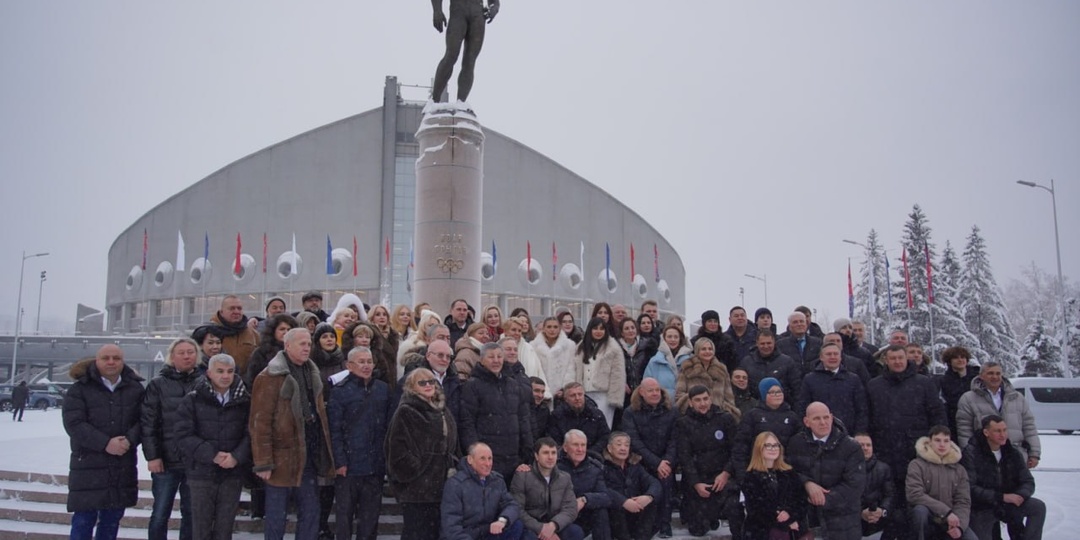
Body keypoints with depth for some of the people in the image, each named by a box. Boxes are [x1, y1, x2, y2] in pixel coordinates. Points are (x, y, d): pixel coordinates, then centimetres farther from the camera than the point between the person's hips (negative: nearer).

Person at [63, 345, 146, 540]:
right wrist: (105, 443, -20)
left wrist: (129, 440, -17)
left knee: (111, 520, 12)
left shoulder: (135, 388, 8)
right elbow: (74, 423, -11)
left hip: (123, 467, 3)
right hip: (88, 465, -3)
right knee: (84, 520, -2)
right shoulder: (80, 389, -1)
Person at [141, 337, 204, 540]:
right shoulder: (158, 384, 2)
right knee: (160, 515, 4)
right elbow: (147, 423, -2)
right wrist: (152, 455, -8)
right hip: (166, 460, -1)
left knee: (191, 515, 9)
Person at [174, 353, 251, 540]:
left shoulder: (245, 401, 1)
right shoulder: (192, 400, -2)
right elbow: (184, 435, -8)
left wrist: (237, 456, -19)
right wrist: (211, 455, -17)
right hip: (201, 472, -1)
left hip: (233, 473, 1)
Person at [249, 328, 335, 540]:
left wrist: (322, 453, 10)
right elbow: (260, 423, -14)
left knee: (310, 513, 11)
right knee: (276, 517, 5)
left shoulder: (312, 374, 13)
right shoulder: (270, 378, -10)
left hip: (308, 457, 7)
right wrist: (263, 463, -17)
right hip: (282, 457, -7)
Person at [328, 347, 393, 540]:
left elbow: (389, 425, 9)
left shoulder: (383, 389, 8)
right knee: (345, 512, 7)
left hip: (376, 464, 3)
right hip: (349, 463, -3)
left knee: (370, 513, 11)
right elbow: (334, 430, -8)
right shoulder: (340, 391, -4)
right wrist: (339, 461, -13)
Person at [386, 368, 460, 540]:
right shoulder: (405, 412, -6)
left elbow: (452, 445, 22)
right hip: (416, 486, -7)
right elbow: (397, 448, -13)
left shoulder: (442, 411, 16)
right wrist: (414, 469, -13)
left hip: (440, 484, 7)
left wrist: (453, 468, 11)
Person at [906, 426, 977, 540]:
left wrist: (959, 525, -19)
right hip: (928, 522, -3)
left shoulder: (959, 469, 8)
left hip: (950, 522, 3)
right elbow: (915, 495, -18)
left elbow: (963, 502, 0)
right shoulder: (917, 465, -5)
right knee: (920, 510, -36)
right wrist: (946, 512, -23)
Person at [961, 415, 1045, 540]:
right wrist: (1002, 497, -27)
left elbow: (1028, 482, 2)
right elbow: (971, 488, -23)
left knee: (1038, 507, -16)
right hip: (981, 509, -4)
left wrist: (1020, 495, -21)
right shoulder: (971, 453, -18)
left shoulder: (1013, 453, 2)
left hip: (1008, 504, 5)